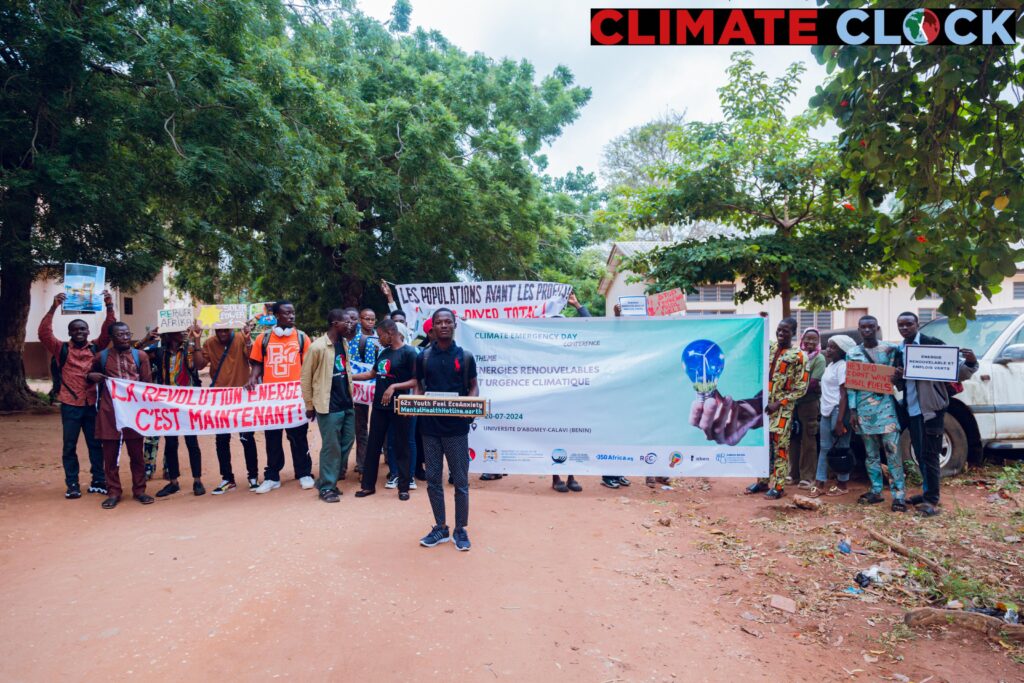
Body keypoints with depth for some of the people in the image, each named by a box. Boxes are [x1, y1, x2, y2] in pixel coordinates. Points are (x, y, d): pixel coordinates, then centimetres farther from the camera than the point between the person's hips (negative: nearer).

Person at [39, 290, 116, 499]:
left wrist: (109, 307, -15)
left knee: (95, 444, 9)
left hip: (92, 404, 1)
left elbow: (108, 331, -3)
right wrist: (53, 308, -21)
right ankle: (72, 484, 14)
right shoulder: (62, 349, 1)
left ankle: (98, 481, 18)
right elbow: (44, 333, -11)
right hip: (70, 405, -1)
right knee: (69, 446, 5)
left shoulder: (95, 348, 6)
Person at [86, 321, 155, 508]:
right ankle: (113, 492, 17)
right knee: (110, 454, 5)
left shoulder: (140, 356, 5)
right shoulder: (101, 356, 6)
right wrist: (90, 376, -3)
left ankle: (139, 490, 18)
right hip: (109, 411, 1)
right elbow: (89, 374, 22)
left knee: (136, 453, 6)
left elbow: (147, 384, 5)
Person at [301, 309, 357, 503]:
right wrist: (309, 405, -5)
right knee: (331, 447, -2)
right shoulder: (318, 347, -13)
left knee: (347, 443, 12)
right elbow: (306, 376, -8)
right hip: (329, 407, -7)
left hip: (347, 404, 7)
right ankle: (327, 487, 12)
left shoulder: (345, 344, 9)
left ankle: (329, 480, 26)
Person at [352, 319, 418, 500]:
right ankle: (368, 485, 21)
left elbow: (416, 381, -14)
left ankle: (403, 487, 14)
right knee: (373, 445, 10)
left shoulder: (408, 352, -11)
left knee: (401, 447, 4)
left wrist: (394, 386, -23)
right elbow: (372, 373, 21)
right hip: (379, 406, 7)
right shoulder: (384, 352, 11)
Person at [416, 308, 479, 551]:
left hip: (457, 428, -2)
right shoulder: (424, 357, 5)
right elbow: (419, 386, 12)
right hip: (430, 426, 2)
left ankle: (460, 530, 18)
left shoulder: (465, 356, 1)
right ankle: (440, 528, 24)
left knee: (460, 480, 4)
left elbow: (473, 387, 6)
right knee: (433, 479, 9)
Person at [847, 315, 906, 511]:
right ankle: (876, 491, 17)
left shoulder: (889, 349, 5)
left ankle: (899, 495, -3)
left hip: (885, 405, -2)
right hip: (864, 408, 2)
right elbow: (850, 384, 6)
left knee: (892, 451, -7)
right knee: (871, 453, 9)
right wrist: (852, 410, 1)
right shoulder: (853, 353, 7)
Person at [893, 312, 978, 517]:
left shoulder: (933, 344, -9)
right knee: (920, 454, 15)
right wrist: (897, 378, -3)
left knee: (929, 455, -3)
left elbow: (957, 373, -10)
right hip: (911, 410, 7)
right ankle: (928, 492, 28)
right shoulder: (899, 351, 10)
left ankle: (931, 499, 4)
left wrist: (971, 363, -31)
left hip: (930, 408, -6)